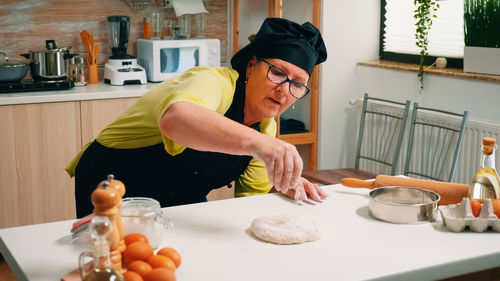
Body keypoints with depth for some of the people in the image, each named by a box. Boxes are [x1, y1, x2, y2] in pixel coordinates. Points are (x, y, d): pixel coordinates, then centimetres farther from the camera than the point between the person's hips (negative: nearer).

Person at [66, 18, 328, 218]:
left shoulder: (266, 126, -1)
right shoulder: (214, 83, -27)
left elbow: (252, 193, 6)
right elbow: (174, 119, -52)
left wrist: (284, 184, -15)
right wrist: (256, 142, -65)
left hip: (180, 205, 7)